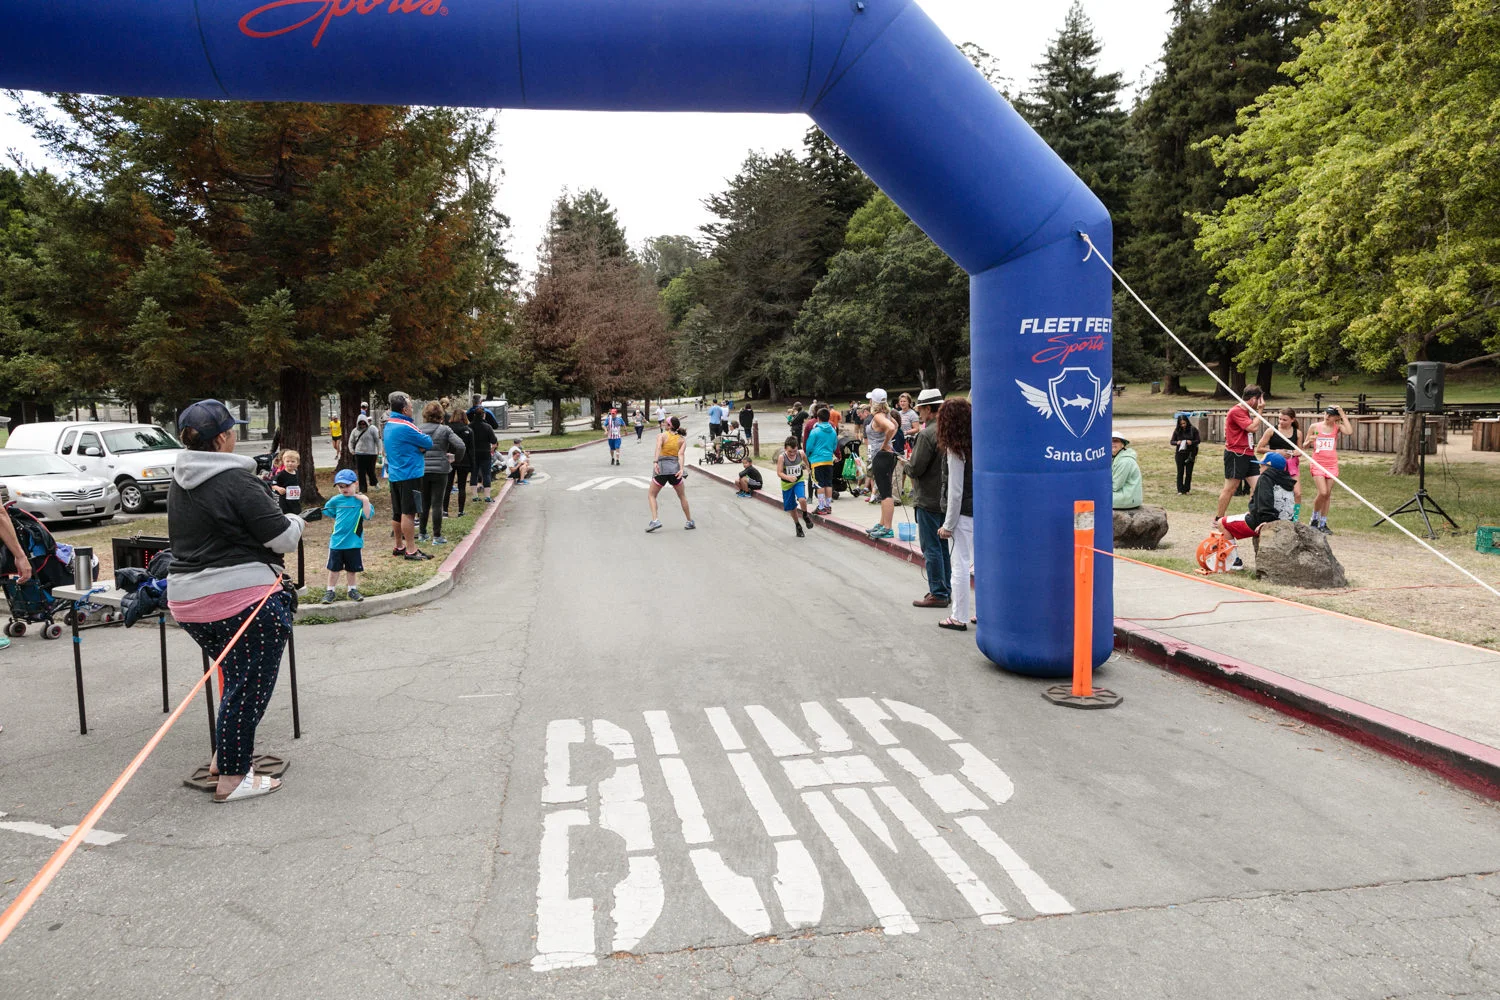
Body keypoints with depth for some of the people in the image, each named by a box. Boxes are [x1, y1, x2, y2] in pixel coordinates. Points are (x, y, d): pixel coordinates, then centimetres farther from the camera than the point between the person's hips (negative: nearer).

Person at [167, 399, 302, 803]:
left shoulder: (179, 484, 11)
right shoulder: (237, 480, -15)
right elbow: (284, 539, -13)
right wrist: (295, 521, 9)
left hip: (186, 599, 8)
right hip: (240, 598, -8)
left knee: (234, 675, 25)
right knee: (250, 684, 2)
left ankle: (226, 753, 34)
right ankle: (232, 777, 7)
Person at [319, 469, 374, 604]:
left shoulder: (361, 500, -5)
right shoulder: (336, 500, 1)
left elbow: (367, 516, -16)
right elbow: (328, 513, 18)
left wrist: (365, 501, -23)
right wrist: (338, 521, 7)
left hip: (354, 542, -1)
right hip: (336, 541, 1)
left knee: (352, 568, 12)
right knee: (334, 568, 8)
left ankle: (352, 590, 27)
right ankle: (330, 591, 19)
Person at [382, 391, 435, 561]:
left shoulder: (389, 425, 13)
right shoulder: (405, 427, -18)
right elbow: (428, 443, -13)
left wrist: (420, 446, -4)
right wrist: (422, 445, 6)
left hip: (394, 475, 9)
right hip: (409, 474, -9)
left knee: (397, 513, 15)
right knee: (409, 513, -7)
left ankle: (399, 546, 23)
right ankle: (411, 550, -6)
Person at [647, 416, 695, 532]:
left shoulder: (661, 436, 3)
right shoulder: (681, 439, 10)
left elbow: (658, 448, -16)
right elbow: (680, 454, -6)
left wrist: (655, 462, -28)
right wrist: (681, 469, -17)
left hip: (661, 467, -2)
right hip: (675, 468, 3)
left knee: (651, 495, 12)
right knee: (682, 496, 20)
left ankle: (655, 520, -6)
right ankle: (690, 522, 22)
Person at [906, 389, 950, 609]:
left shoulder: (926, 435, -19)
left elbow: (915, 468, -20)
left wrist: (906, 464, 3)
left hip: (929, 500, -8)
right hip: (947, 498, 8)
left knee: (931, 547, -2)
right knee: (944, 546, 15)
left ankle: (938, 593, 2)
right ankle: (947, 590, 22)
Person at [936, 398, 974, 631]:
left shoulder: (956, 448, -11)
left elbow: (955, 491, -12)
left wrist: (948, 524, -6)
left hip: (965, 514, -6)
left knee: (960, 565, 2)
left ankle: (960, 617, 7)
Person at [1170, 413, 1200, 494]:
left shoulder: (1193, 429, -3)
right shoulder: (1177, 430, 2)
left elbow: (1199, 440, 0)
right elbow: (1172, 441, 5)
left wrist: (1191, 442, -20)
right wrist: (1177, 442, -17)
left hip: (1190, 454, -1)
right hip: (1180, 454, 1)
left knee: (1189, 472, 5)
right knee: (1180, 472, 1)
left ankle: (1187, 489, 15)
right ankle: (1180, 490, 6)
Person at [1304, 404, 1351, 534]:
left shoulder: (1337, 427, 2)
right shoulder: (1315, 427, 1)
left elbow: (1349, 431, -21)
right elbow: (1304, 447, 8)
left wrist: (1342, 413, -15)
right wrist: (1309, 441, -15)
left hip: (1332, 465, 2)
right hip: (1317, 464, -2)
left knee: (1328, 495, 6)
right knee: (1322, 492, -14)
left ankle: (1323, 524, 15)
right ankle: (1315, 518, 8)